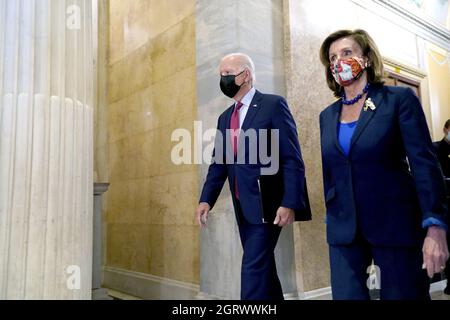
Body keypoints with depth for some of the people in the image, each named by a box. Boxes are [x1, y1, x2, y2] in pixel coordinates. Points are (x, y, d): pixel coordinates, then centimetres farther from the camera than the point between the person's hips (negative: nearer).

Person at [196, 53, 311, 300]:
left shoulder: (273, 104, -5)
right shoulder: (225, 117, 15)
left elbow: (292, 159, -10)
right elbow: (218, 163, 12)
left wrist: (289, 203, -18)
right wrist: (206, 199, -2)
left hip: (266, 205, -7)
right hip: (242, 207, 7)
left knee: (253, 266, -8)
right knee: (262, 266, 16)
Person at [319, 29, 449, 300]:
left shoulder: (399, 99, -2)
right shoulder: (328, 115, 11)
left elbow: (424, 162, -9)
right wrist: (332, 218, 13)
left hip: (396, 225, -3)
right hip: (343, 231, 4)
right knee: (346, 295, 3)